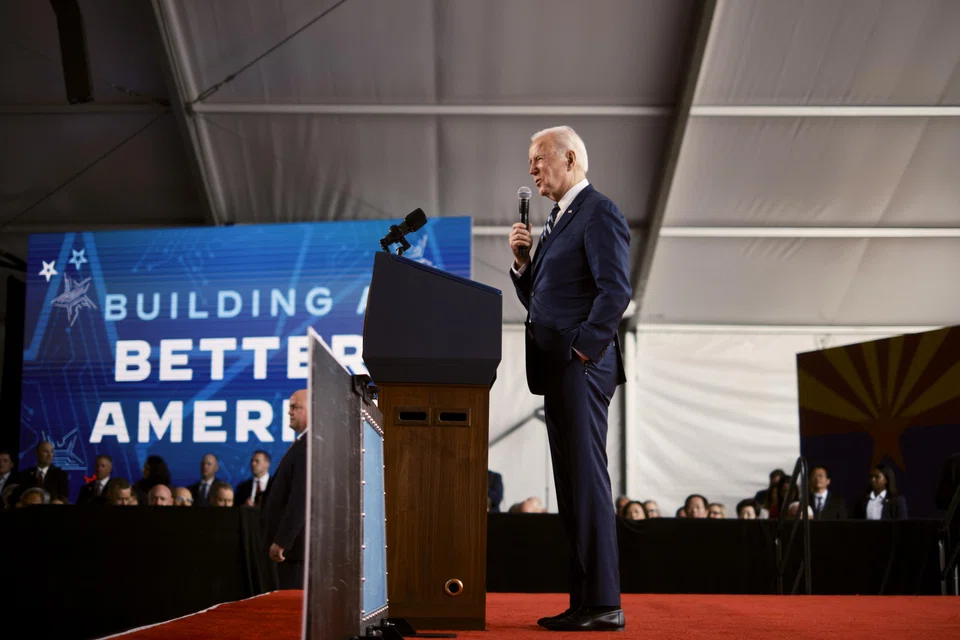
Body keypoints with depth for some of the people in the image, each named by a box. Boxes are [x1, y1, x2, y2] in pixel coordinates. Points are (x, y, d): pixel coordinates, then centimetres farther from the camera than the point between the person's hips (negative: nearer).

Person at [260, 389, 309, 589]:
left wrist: (282, 541, -21)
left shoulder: (309, 445, -17)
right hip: (293, 539, 10)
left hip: (296, 541, -10)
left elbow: (301, 498, -23)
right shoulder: (303, 443, 15)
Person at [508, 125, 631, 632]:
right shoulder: (557, 220, 22)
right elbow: (536, 298, 24)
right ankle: (584, 601, 13)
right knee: (572, 485, 9)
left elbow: (615, 291, -17)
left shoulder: (600, 213, -7)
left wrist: (582, 351, -18)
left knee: (587, 480, -11)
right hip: (556, 371, 10)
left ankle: (603, 604, -9)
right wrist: (523, 261, 7)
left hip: (581, 367, -10)